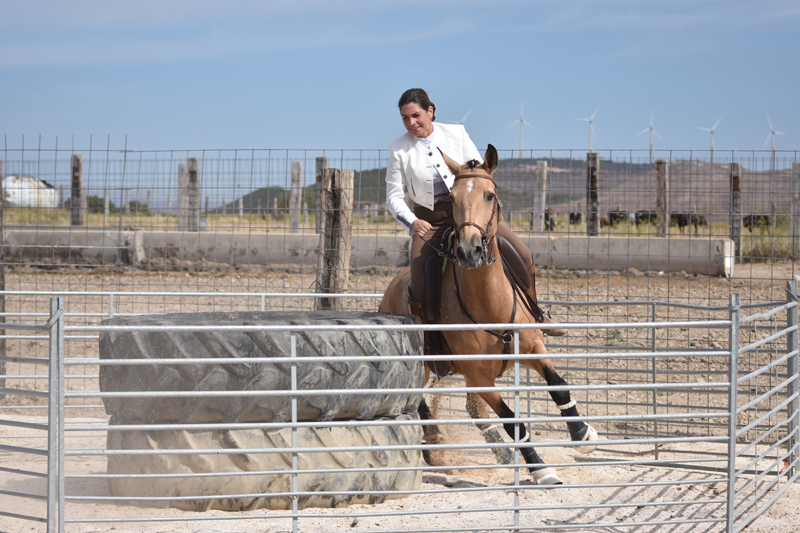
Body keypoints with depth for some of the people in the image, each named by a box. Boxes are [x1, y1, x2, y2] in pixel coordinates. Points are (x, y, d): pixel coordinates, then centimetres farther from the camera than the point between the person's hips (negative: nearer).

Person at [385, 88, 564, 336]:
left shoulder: (456, 133, 0)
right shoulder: (399, 149, -3)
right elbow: (394, 197, -2)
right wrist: (412, 222, -21)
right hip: (428, 221, -1)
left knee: (523, 254, -10)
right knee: (418, 291, -19)